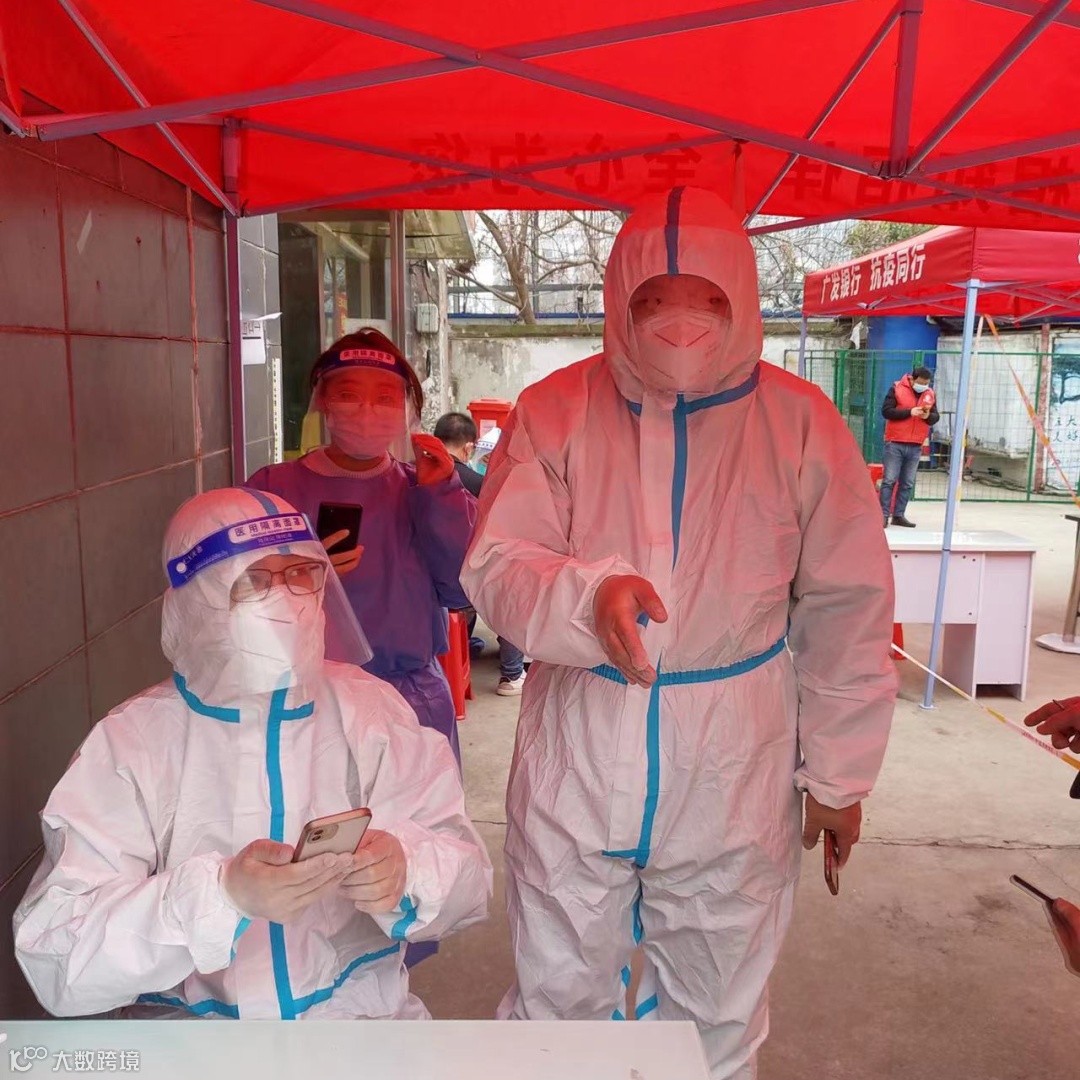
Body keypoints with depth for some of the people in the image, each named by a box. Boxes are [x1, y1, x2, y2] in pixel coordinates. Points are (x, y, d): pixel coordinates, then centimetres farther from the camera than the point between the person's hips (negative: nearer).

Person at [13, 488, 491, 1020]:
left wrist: (406, 871, -24)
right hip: (193, 1019, 0)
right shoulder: (130, 740, -6)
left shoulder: (370, 708, 0)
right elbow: (53, 956, -13)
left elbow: (466, 871, -3)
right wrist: (222, 894, -27)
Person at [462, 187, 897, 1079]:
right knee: (557, 1003, 16)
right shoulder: (556, 411, -4)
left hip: (735, 773, 1)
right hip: (576, 762, 0)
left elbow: (847, 611, 1)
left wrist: (838, 773, 4)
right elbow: (494, 564, -10)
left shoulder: (800, 420, -3)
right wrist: (588, 596, -31)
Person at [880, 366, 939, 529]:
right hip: (895, 444, -4)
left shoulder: (930, 394, 10)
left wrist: (928, 416, -10)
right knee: (889, 480, -4)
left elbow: (936, 417, 13)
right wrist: (909, 412, -18)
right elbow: (886, 411, -10)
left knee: (907, 483, 5)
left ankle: (899, 515, 11)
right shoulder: (897, 388, -3)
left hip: (915, 446, 4)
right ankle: (884, 515, 0)